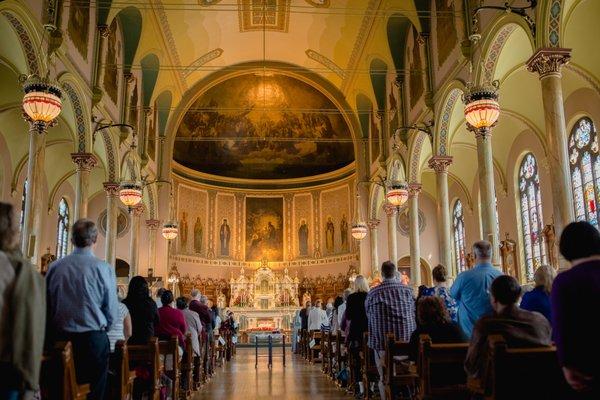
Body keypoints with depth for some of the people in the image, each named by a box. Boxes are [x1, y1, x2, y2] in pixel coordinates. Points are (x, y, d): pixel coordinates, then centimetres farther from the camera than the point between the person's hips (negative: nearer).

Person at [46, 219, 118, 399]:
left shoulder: (55, 266, -2)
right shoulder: (103, 269, -11)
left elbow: (47, 303, 5)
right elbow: (112, 310, -6)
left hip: (60, 336, 4)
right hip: (93, 337, -3)